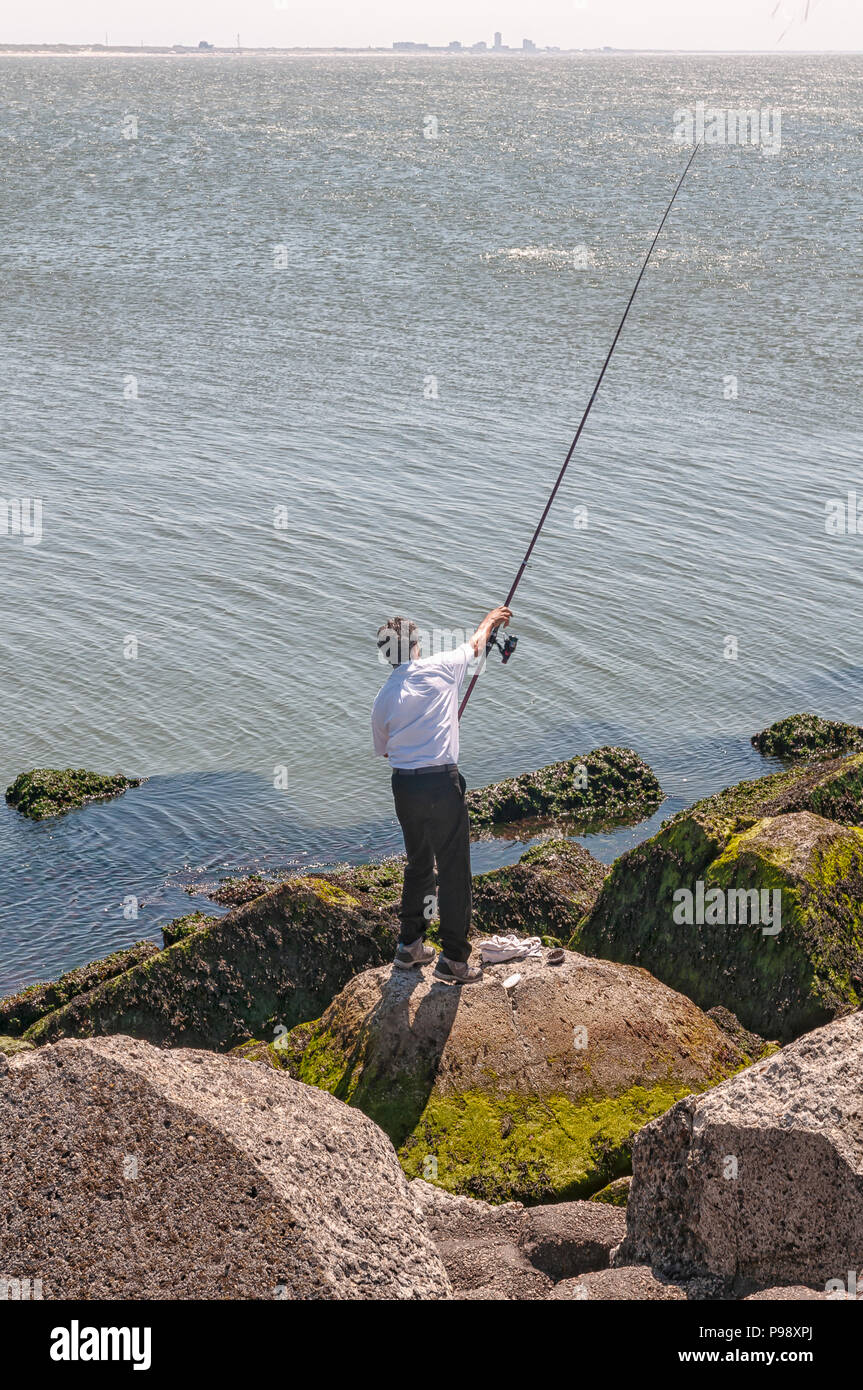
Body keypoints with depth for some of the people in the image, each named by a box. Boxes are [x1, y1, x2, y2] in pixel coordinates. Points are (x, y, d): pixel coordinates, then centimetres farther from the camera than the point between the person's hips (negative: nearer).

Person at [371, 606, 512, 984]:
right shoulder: (439, 668, -4)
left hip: (403, 786, 5)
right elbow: (475, 644, 16)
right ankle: (454, 958, 2)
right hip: (441, 783, -5)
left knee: (418, 865, 20)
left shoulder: (383, 698, 6)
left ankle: (410, 945, 28)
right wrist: (490, 621, 37)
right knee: (454, 870, 0)